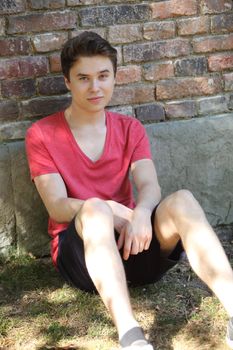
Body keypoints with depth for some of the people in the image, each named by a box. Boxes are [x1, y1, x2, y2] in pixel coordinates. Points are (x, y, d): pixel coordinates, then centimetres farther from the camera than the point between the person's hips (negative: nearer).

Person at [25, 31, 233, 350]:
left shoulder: (130, 128, 10)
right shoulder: (42, 135, 0)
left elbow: (150, 186, -6)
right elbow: (57, 206, -10)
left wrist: (141, 213, -30)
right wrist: (110, 211, -28)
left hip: (134, 240, 3)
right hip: (79, 251, -2)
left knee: (182, 200, -27)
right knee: (95, 208, -36)